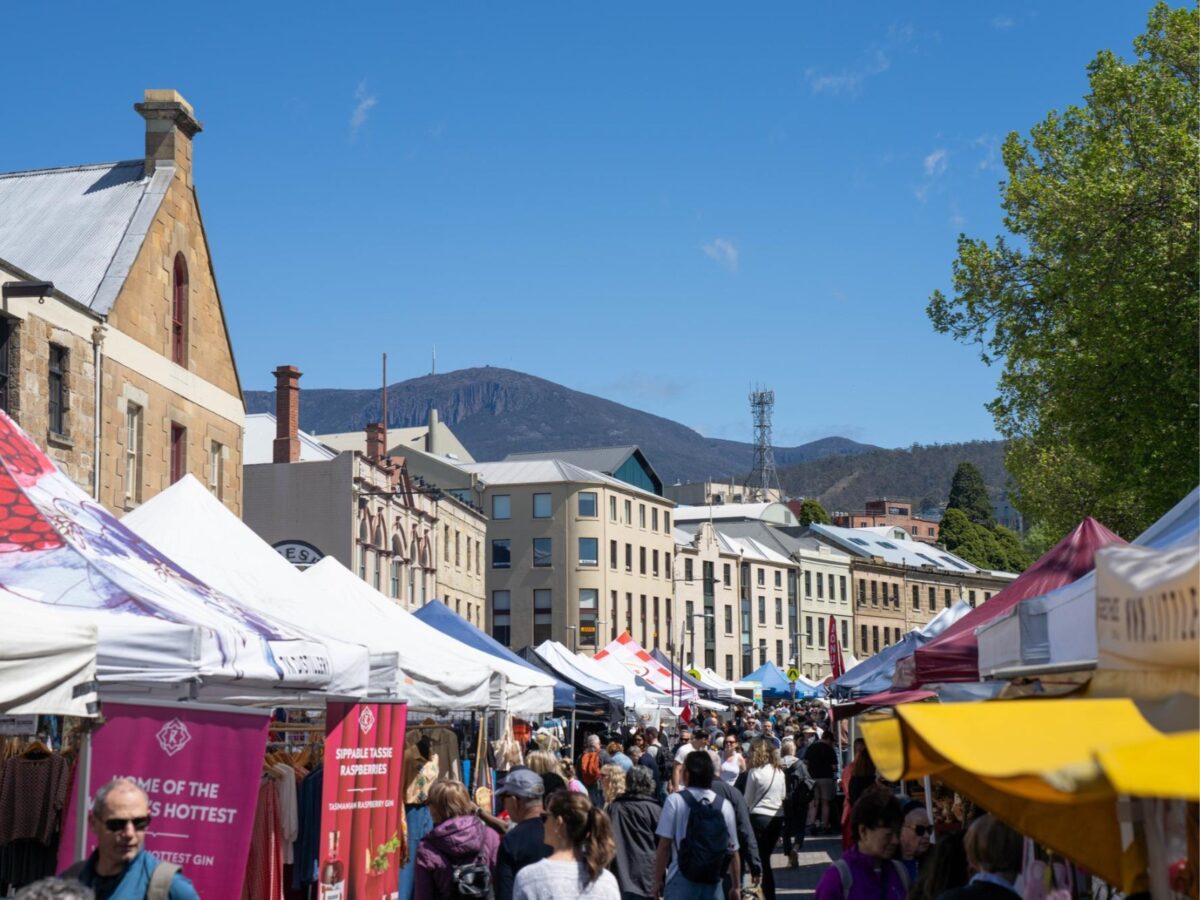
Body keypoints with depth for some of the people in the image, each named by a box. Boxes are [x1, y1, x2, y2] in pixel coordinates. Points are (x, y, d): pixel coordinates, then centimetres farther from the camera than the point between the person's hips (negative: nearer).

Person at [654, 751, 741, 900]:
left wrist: (658, 879, 2)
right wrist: (736, 886, 18)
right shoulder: (724, 805, 5)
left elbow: (665, 845, -7)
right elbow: (733, 850, 8)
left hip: (681, 881, -3)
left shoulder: (675, 801, -5)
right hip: (713, 883, 3)